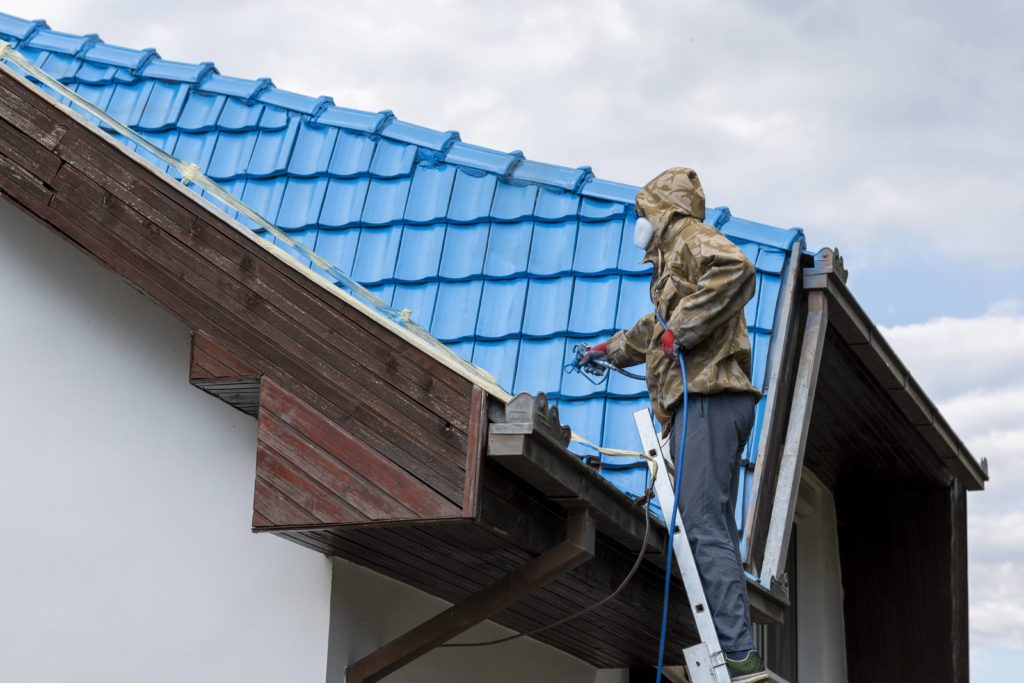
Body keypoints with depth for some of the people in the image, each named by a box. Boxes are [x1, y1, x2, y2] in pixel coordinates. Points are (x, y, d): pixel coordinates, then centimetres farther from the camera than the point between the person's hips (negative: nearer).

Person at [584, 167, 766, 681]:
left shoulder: (688, 236, 1)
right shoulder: (674, 259, 31)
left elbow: (735, 268, -23)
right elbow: (655, 327, 49)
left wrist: (681, 330, -21)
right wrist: (612, 350, 64)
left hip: (708, 397, -10)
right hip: (705, 402, 10)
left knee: (705, 525, -17)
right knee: (715, 528, 4)